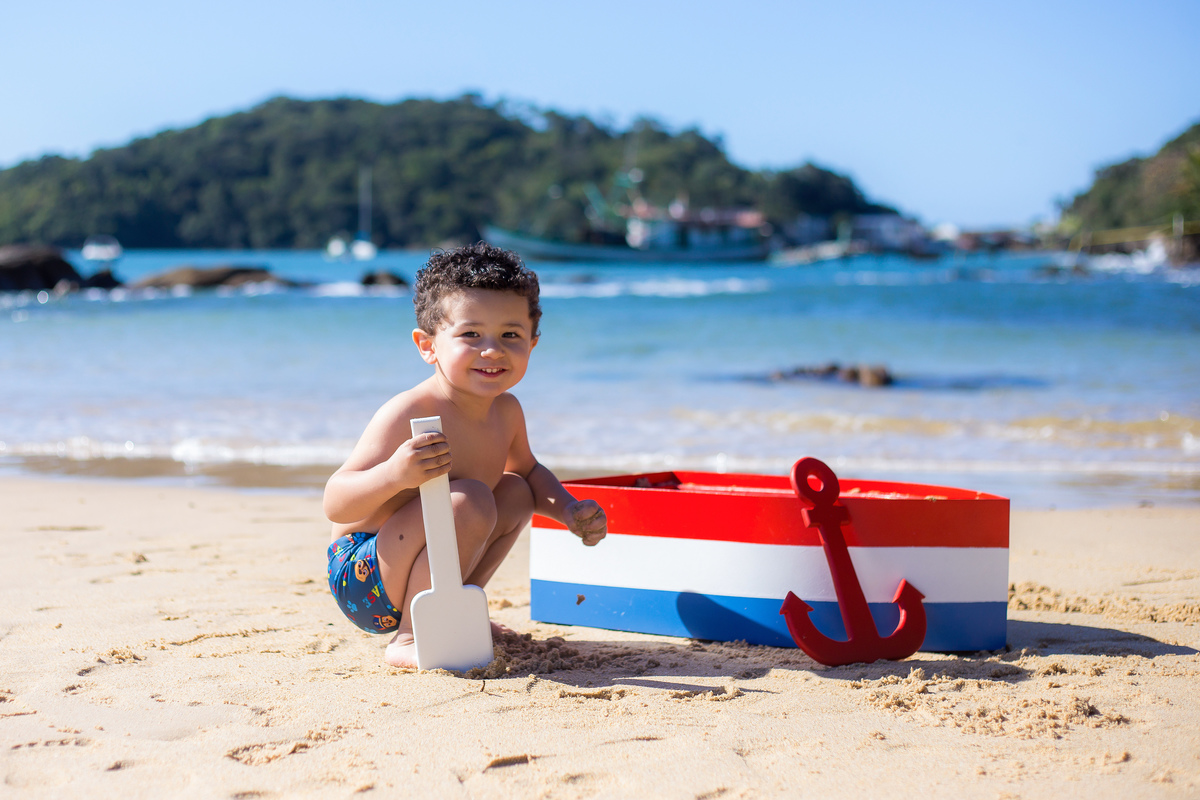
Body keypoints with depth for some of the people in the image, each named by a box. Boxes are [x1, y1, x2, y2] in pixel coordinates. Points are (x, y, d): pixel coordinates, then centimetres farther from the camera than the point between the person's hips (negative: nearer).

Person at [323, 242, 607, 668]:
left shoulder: (506, 411, 0)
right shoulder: (410, 414, -26)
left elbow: (527, 469, 22)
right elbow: (335, 504, -27)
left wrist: (570, 511, 3)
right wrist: (395, 474, -46)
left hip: (404, 564, 9)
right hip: (361, 579, -9)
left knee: (517, 491, 15)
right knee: (470, 499, -29)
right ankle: (410, 640, -16)